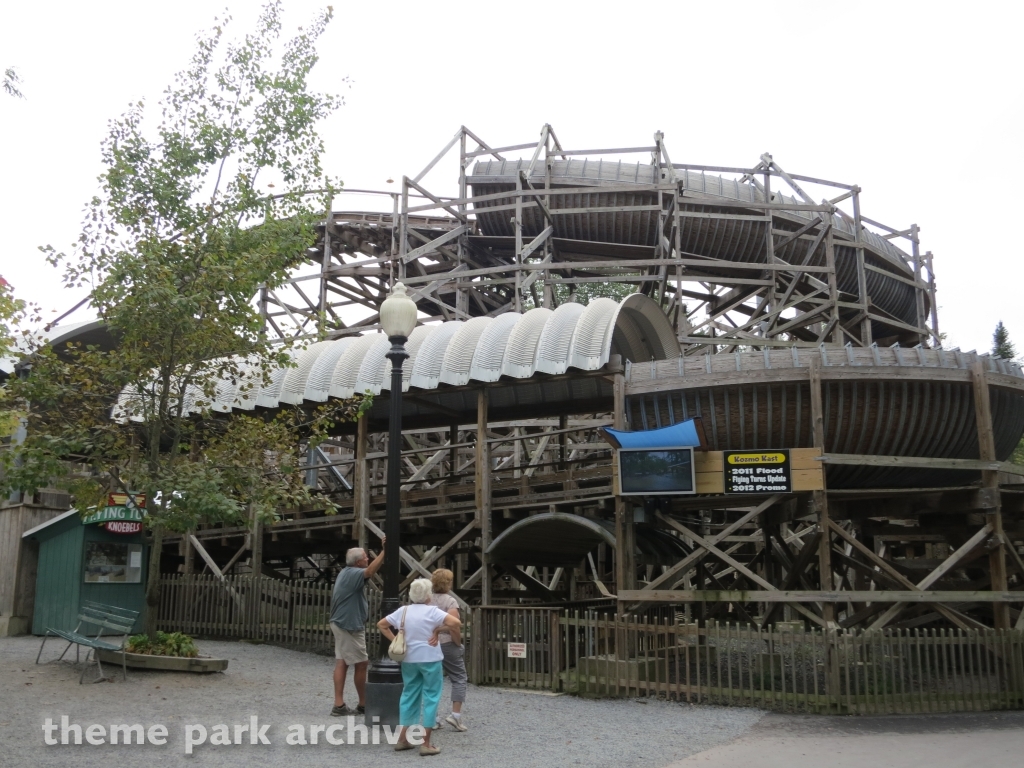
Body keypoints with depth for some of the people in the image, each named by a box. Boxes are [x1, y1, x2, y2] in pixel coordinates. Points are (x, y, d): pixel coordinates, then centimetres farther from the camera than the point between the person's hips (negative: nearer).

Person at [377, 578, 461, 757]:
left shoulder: (403, 611, 4)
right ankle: (425, 744, 3)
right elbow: (455, 623, -23)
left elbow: (381, 624, 13)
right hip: (430, 659, -5)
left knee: (409, 695, 16)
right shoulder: (432, 611, -12)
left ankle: (402, 738, 20)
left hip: (409, 659, 5)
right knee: (430, 697, 3)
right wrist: (440, 628, -6)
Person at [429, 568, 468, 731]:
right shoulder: (450, 601, -12)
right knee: (459, 678, 8)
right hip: (447, 644, -5)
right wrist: (458, 642, -8)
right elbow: (453, 626, -20)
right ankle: (456, 715, 0)